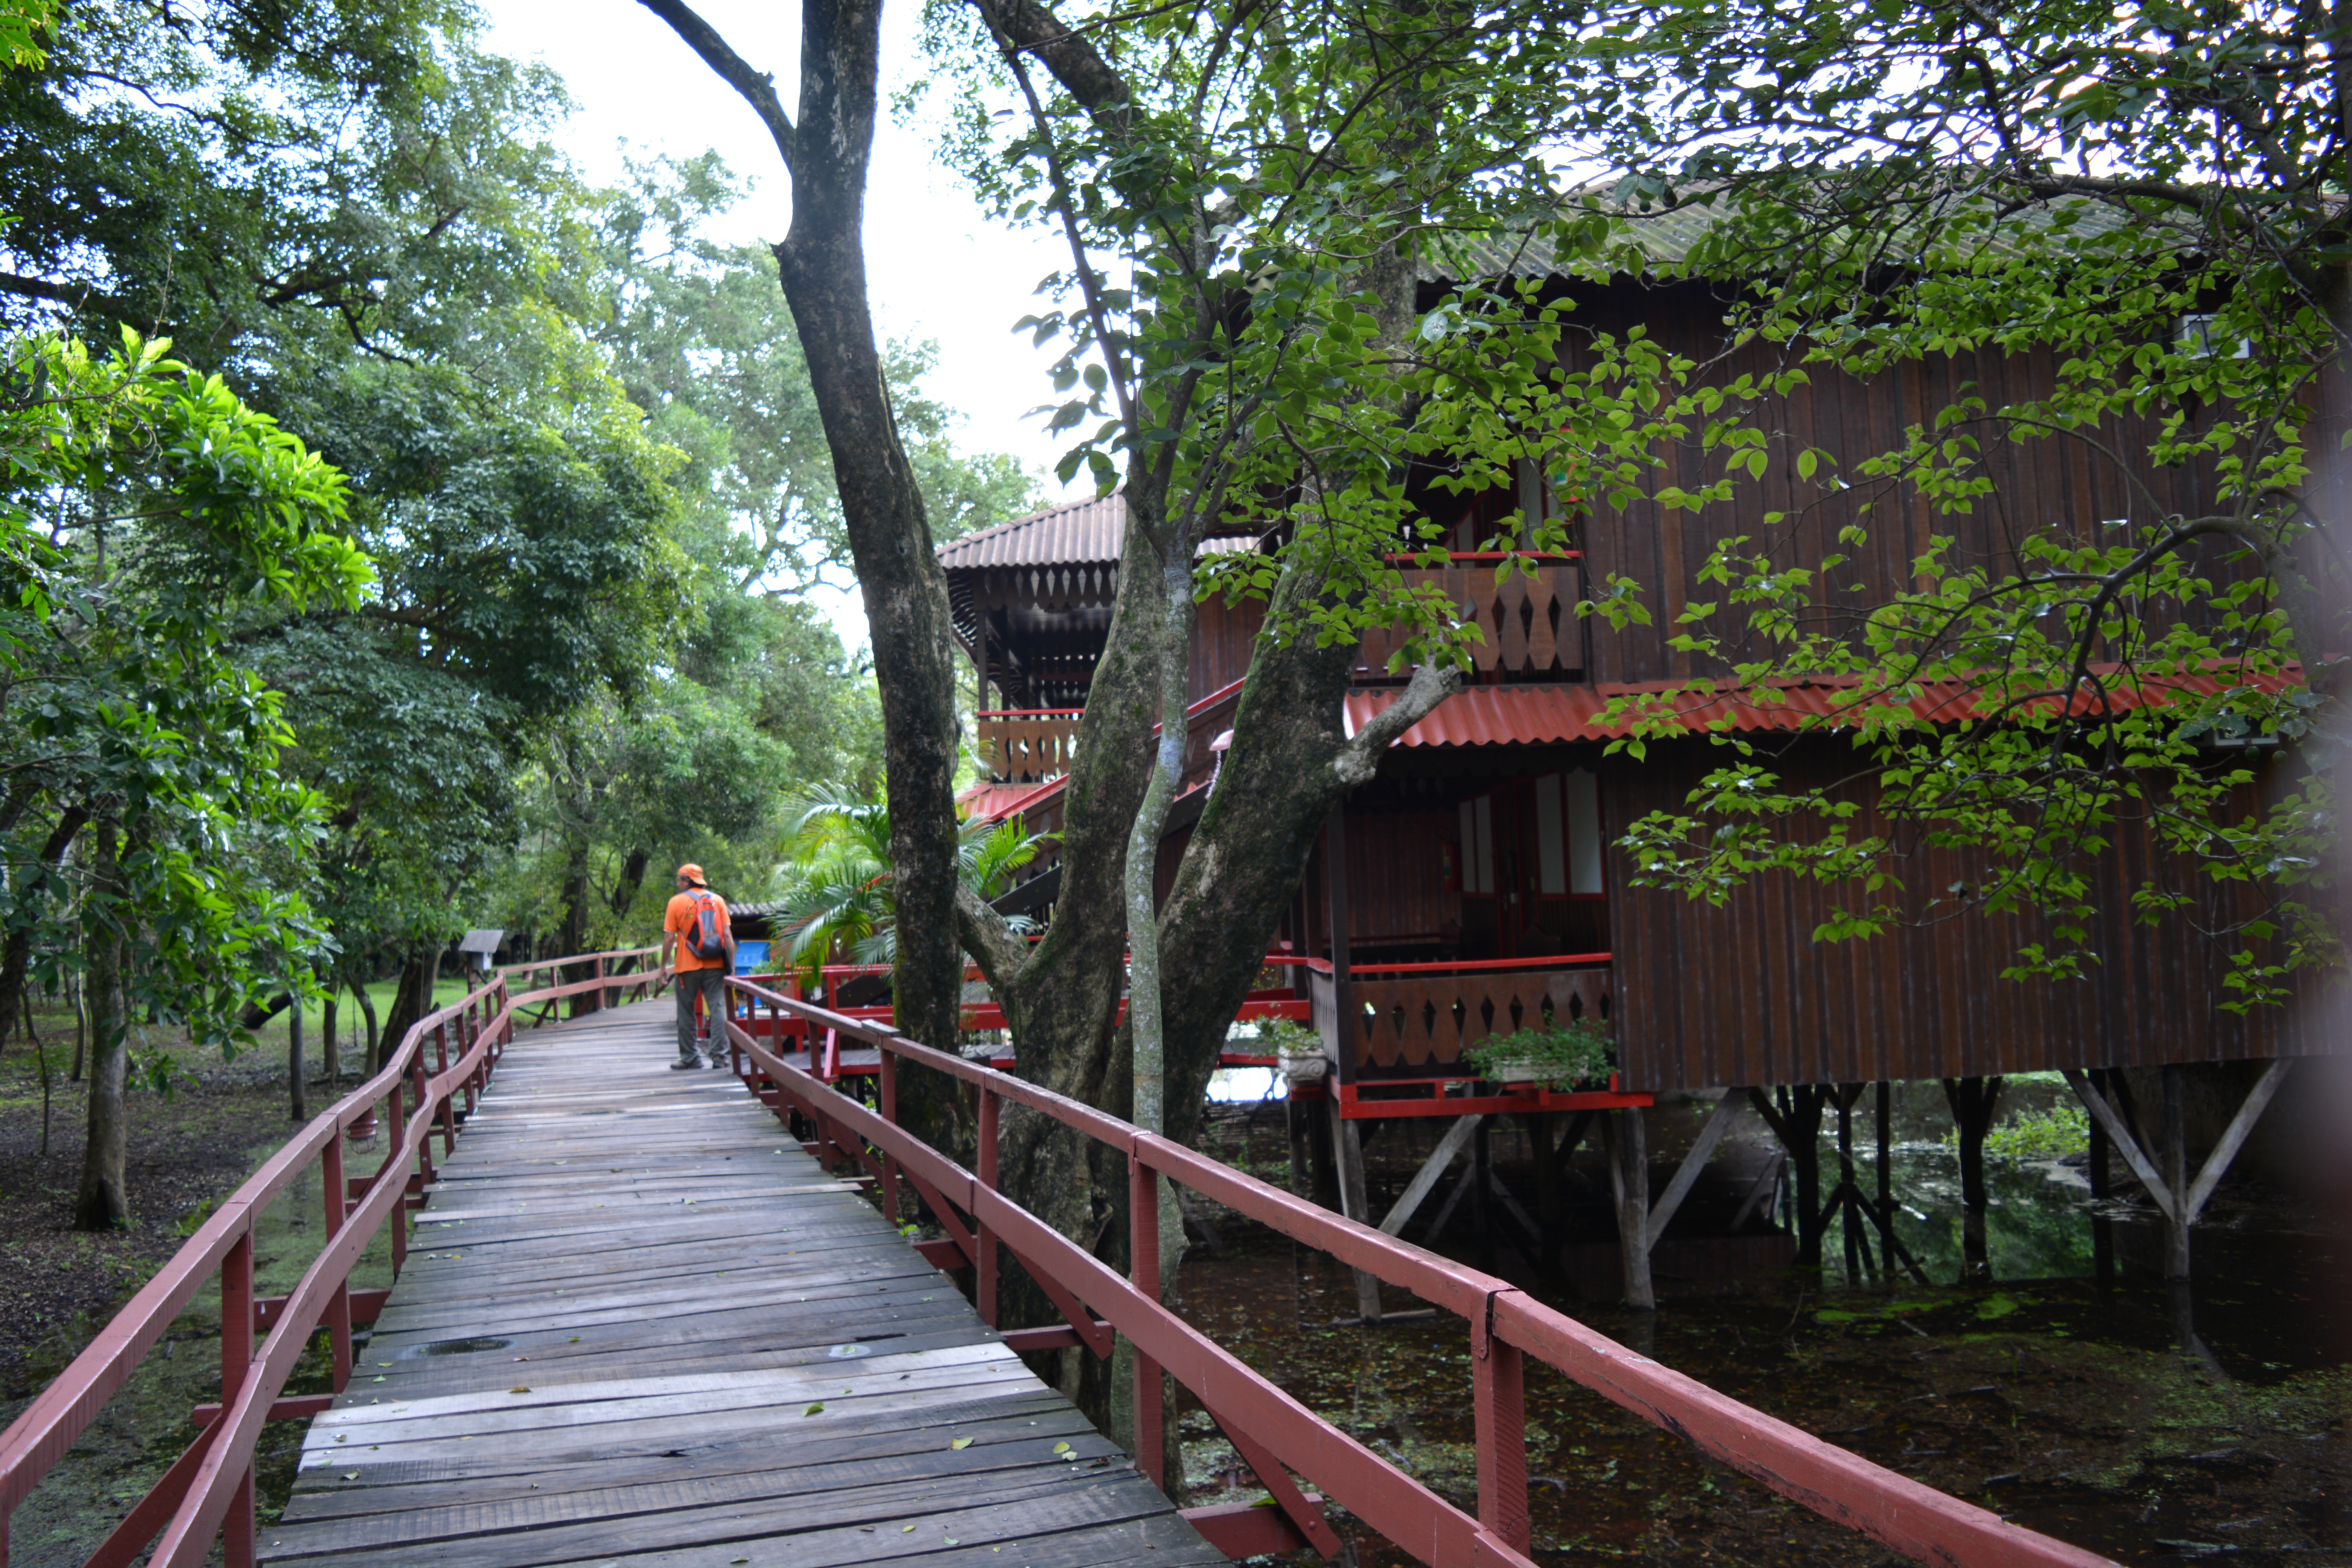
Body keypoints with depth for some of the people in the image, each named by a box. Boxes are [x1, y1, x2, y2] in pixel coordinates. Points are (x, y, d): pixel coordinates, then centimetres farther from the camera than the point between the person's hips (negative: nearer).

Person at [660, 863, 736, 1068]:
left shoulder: (677, 902, -2)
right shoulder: (717, 900, 5)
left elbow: (669, 938, -3)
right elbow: (727, 934, 2)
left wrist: (664, 965, 6)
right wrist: (732, 963, 5)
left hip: (688, 967, -2)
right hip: (715, 965, 2)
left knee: (686, 1013, 9)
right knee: (718, 1009, 3)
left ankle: (689, 1057, 12)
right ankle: (719, 1055, -2)